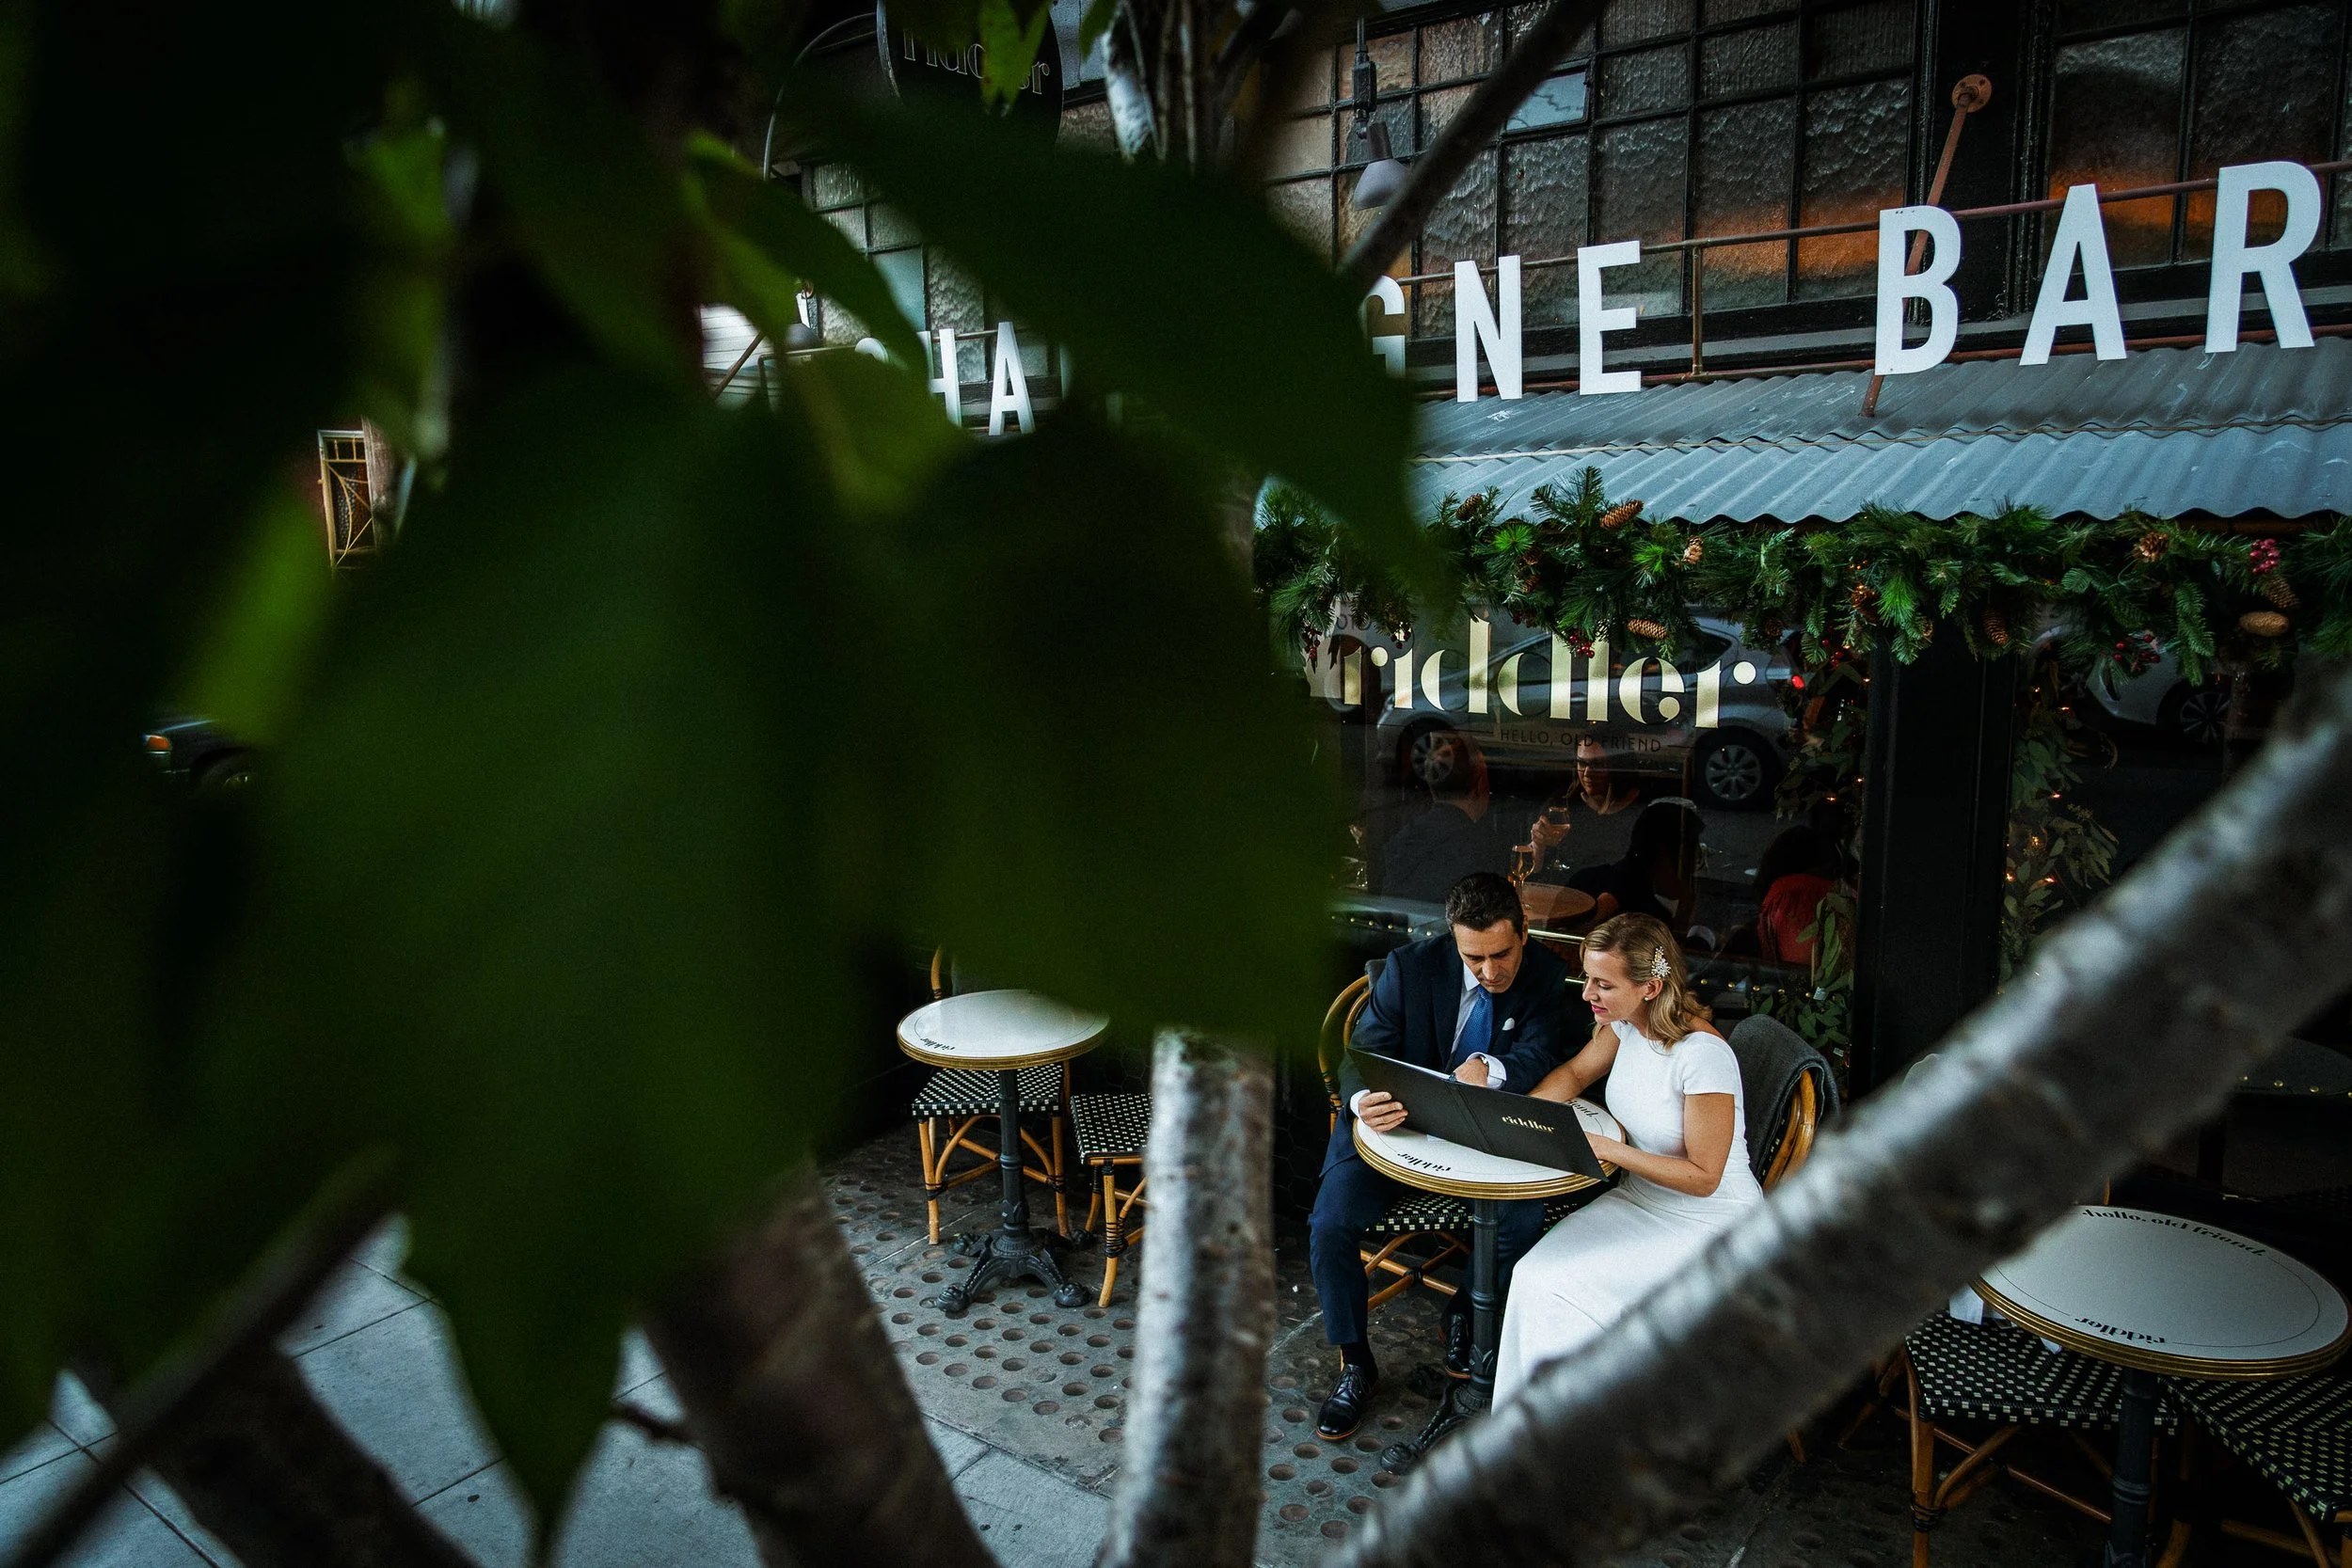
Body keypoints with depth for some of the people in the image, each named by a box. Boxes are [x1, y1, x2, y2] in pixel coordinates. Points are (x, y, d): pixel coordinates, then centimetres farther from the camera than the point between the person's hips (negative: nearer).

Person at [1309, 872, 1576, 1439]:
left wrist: (1491, 1069, -40)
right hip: (1394, 1123, -1)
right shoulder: (1409, 967, -15)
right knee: (1330, 1225, -21)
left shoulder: (1545, 975, -9)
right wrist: (1362, 1100, -39)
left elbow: (1540, 1057, -17)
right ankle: (1356, 1366, 3)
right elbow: (1361, 1057, -15)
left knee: (1523, 1221, -24)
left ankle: (1465, 1310, 10)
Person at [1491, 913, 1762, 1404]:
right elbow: (1576, 1072, 14)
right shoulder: (1627, 1023, -5)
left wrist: (1608, 1149, -25)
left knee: (1565, 1292, -20)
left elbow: (1703, 1177, -20)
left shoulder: (1703, 1054, -27)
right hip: (1639, 1199, 7)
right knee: (1533, 1278, -14)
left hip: (1710, 1226, -7)